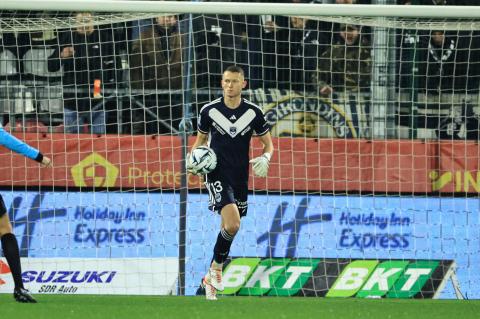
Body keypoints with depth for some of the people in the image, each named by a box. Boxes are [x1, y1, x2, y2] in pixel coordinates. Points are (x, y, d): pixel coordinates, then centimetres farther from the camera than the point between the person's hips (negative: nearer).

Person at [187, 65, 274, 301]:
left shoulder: (253, 112, 0)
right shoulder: (209, 111, -4)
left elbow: (268, 143, 9)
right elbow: (201, 139, 12)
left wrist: (265, 158, -13)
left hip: (240, 178, 4)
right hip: (217, 175, -4)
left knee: (229, 229, 12)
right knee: (232, 224, -23)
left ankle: (211, 279, 29)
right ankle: (216, 268, -1)